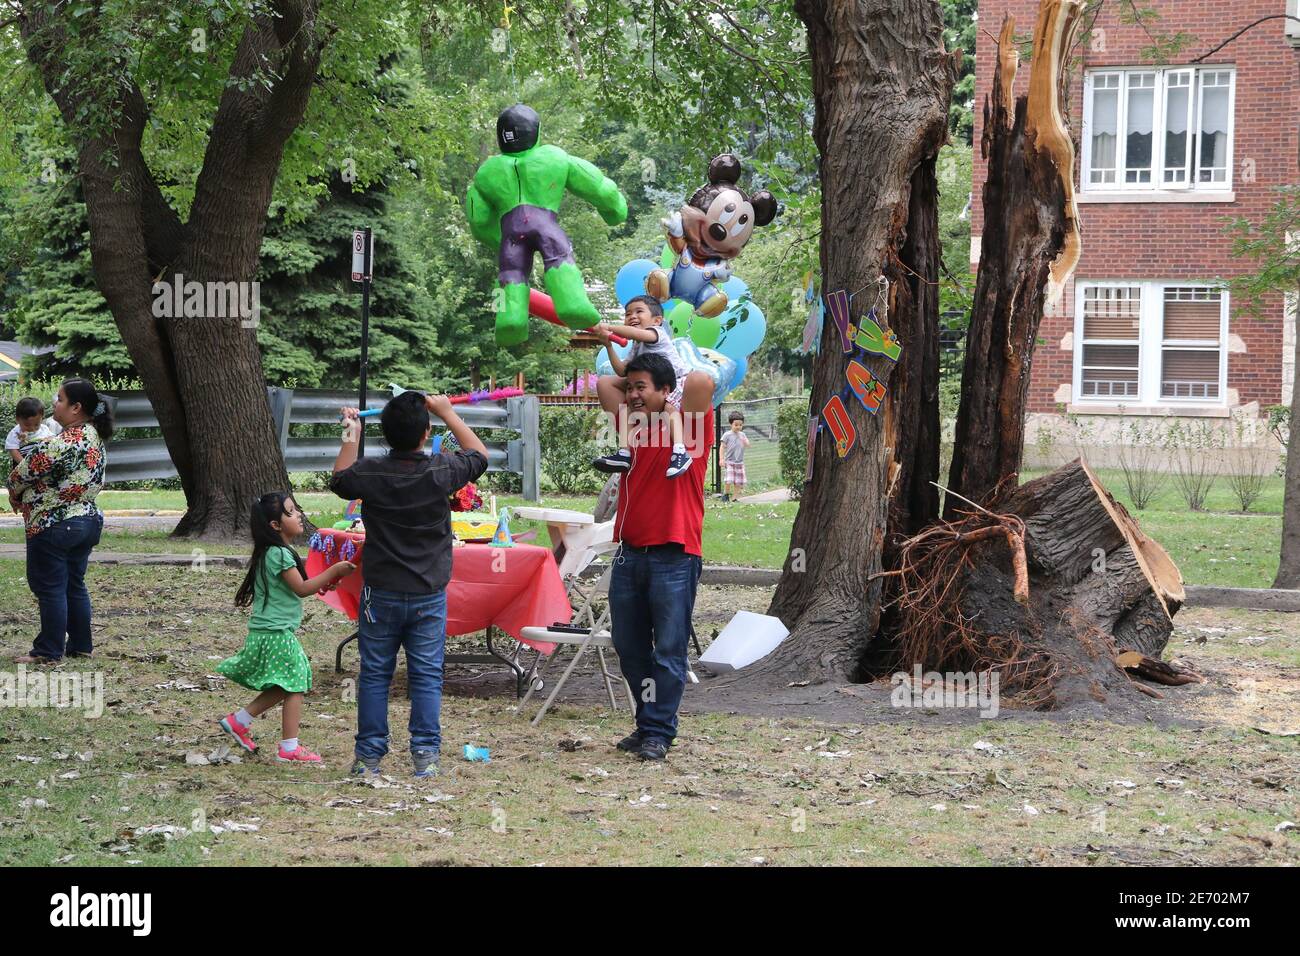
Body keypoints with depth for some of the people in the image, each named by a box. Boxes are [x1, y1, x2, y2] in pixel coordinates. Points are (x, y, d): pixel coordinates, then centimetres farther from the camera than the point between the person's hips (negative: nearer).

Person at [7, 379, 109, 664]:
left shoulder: (63, 443, -23)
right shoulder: (94, 437, 7)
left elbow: (22, 474, -16)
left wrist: (16, 497, 6)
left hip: (54, 526, -9)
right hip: (88, 520, 9)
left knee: (50, 588, 0)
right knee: (75, 585, 16)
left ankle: (49, 651, 5)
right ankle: (80, 645, 21)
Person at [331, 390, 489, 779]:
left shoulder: (369, 473, -11)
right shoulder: (441, 471, -13)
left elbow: (338, 481, 13)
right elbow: (480, 456, 8)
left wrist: (351, 436, 21)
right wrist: (448, 413, 13)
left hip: (380, 594, 0)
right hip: (429, 596, 0)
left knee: (374, 675, 9)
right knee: (427, 676, 6)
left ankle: (369, 756, 11)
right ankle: (425, 755, 5)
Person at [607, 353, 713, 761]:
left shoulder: (689, 424, -3)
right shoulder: (632, 423, 12)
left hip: (673, 557, -6)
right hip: (630, 554, 6)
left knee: (668, 650, -3)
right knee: (629, 647, 11)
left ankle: (658, 732, 2)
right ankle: (647, 724, 22)